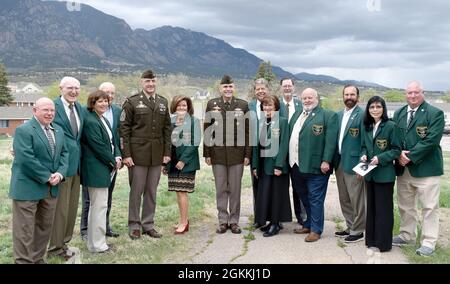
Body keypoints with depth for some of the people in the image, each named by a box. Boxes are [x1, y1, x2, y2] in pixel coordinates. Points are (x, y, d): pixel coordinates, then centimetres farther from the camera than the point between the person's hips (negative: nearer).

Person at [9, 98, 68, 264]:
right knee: (24, 230, 1)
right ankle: (23, 261, 11)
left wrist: (60, 173, -6)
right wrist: (47, 177, -16)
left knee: (45, 227, 14)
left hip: (51, 188, 7)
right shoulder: (23, 130, -11)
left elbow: (64, 154, 12)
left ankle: (38, 259, 27)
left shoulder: (58, 131, 13)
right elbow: (26, 159, -19)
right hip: (28, 187, -7)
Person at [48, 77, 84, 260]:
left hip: (76, 163, 7)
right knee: (60, 207, 1)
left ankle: (64, 242, 28)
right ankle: (55, 246, 14)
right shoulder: (54, 107, -11)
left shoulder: (80, 108, 11)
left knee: (72, 206, 15)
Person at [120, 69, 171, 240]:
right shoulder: (132, 102, -2)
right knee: (136, 191, 3)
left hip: (157, 155, 4)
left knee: (151, 192, 10)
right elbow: (124, 129, -5)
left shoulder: (163, 103, 12)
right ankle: (134, 225, 16)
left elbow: (167, 129, 13)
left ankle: (148, 224, 22)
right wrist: (126, 154, -10)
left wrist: (167, 152, 7)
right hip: (138, 154, -4)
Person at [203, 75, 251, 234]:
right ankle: (223, 221, 17)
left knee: (235, 189, 6)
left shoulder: (243, 105, 4)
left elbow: (247, 131, 4)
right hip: (218, 153, 0)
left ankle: (234, 221, 17)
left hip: (237, 153, 0)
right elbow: (207, 130, 5)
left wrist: (247, 154, -1)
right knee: (220, 189, 7)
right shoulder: (212, 104, 5)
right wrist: (207, 154, 1)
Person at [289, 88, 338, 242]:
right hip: (297, 165, 7)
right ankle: (308, 225, 31)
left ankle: (316, 230, 11)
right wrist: (289, 161, 11)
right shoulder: (296, 116, 16)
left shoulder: (328, 116, -5)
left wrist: (326, 161, -17)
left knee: (315, 199, 1)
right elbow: (290, 137, 16)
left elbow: (330, 140, -11)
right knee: (304, 198, 17)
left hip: (316, 165, -7)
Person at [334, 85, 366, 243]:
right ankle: (350, 227, 28)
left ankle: (358, 231, 13)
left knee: (356, 199, 1)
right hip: (339, 162, 7)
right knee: (344, 199, 15)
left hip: (353, 163, -7)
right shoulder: (339, 115, 13)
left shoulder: (362, 115, -9)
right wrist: (334, 161, 9)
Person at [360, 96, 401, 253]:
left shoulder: (390, 126, -10)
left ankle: (382, 242, 11)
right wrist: (363, 155, -4)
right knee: (371, 206, 14)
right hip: (369, 173, 6)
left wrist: (380, 158, -19)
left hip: (384, 173, -6)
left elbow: (396, 150, -9)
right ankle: (371, 239, 26)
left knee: (383, 207, 1)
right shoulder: (366, 127, 8)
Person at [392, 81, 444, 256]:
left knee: (429, 206, 0)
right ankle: (407, 235, 30)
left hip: (425, 168, -5)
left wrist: (410, 156, -18)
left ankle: (429, 242, 10)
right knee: (405, 205, 15)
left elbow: (431, 140, -16)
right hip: (403, 168, 6)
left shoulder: (435, 113, -7)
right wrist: (399, 154, -11)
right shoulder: (398, 114, 11)